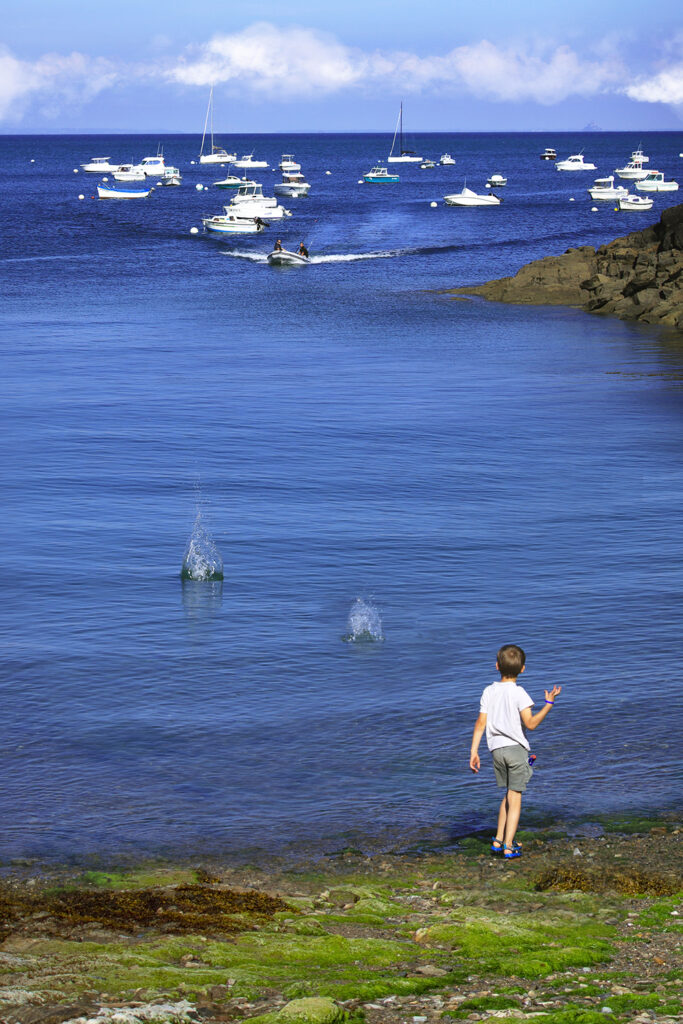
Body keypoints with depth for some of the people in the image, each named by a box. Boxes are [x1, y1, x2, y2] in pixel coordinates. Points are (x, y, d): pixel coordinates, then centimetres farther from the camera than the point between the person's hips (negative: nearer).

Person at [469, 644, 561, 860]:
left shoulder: (489, 692, 2)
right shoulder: (519, 693, -12)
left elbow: (480, 723, 0)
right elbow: (531, 723, -16)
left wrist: (474, 752, 4)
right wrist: (549, 703, -9)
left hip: (496, 749, 5)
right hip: (516, 748, -5)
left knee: (508, 795, 21)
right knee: (514, 797, 1)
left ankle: (498, 841, 20)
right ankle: (508, 846, -4)